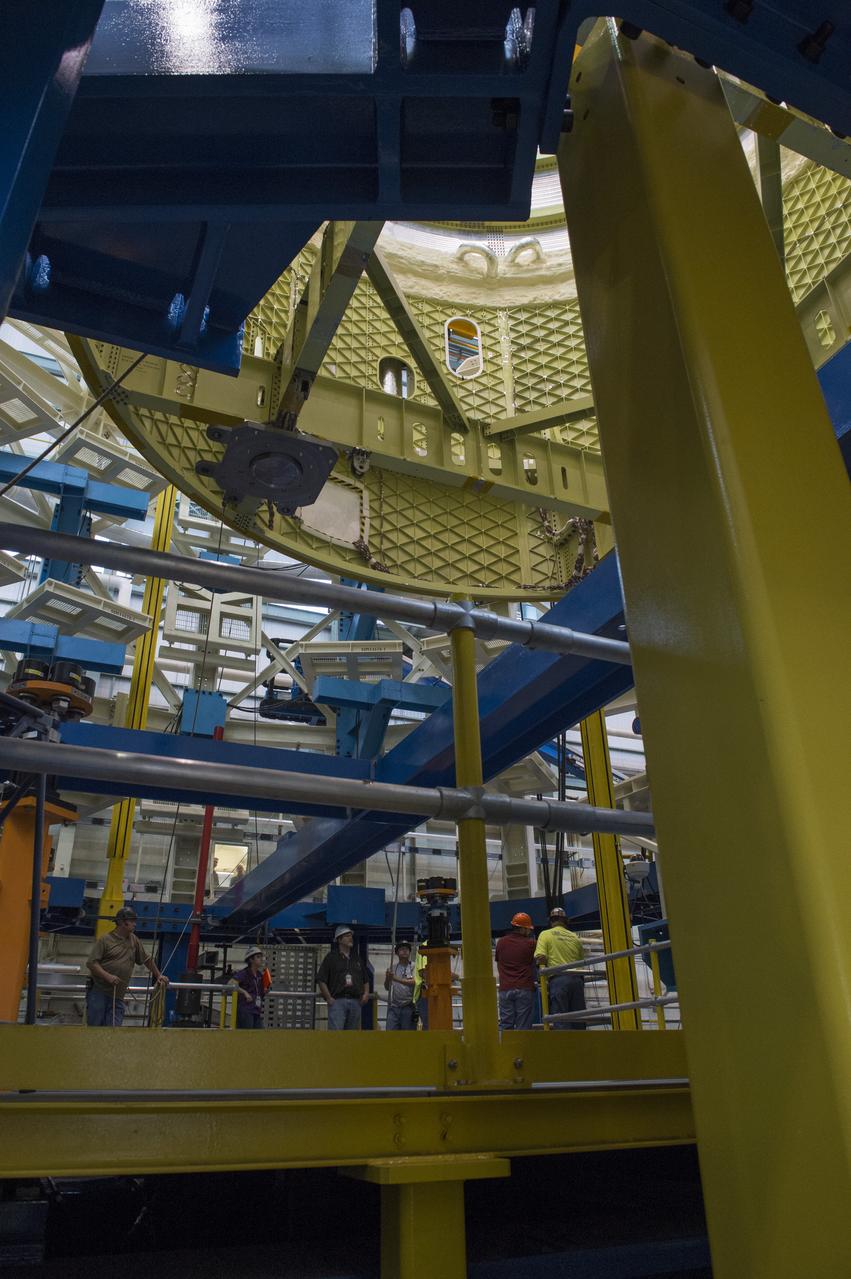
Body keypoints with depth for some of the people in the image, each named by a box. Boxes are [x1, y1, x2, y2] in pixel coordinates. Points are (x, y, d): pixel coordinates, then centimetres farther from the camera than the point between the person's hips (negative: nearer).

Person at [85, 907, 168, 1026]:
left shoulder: (134, 940, 14)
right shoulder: (105, 939, -3)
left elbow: (146, 959, 25)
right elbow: (91, 963, -9)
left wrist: (158, 976, 26)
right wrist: (107, 976, -21)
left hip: (118, 996, 4)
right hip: (98, 992, -4)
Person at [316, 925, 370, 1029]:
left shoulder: (357, 958, 21)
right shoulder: (331, 957, 4)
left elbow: (365, 980, 26)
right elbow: (321, 980, -2)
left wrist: (366, 993, 8)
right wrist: (328, 998, -8)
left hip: (355, 1001, 5)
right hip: (337, 1001, -5)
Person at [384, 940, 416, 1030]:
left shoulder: (413, 967, 2)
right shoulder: (392, 968, 13)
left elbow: (414, 982, -14)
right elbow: (387, 987, 13)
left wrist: (396, 979, -19)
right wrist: (388, 978, -8)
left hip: (408, 1007, -2)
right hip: (393, 1006, 3)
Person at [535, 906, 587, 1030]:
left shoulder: (545, 934, 5)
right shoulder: (574, 937, 16)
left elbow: (540, 957, -7)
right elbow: (582, 958, 16)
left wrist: (543, 969, 9)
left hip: (558, 978, -4)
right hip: (577, 977, 4)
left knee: (561, 1020, -3)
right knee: (578, 1018, 10)